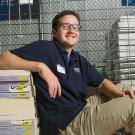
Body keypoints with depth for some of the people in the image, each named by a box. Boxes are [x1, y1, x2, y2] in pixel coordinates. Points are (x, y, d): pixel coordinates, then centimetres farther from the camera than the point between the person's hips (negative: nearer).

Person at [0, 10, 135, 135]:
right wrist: (40, 66, -29)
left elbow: (101, 83, 18)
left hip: (85, 111, 8)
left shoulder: (80, 60, 15)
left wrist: (121, 94, -3)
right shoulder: (44, 48, -9)